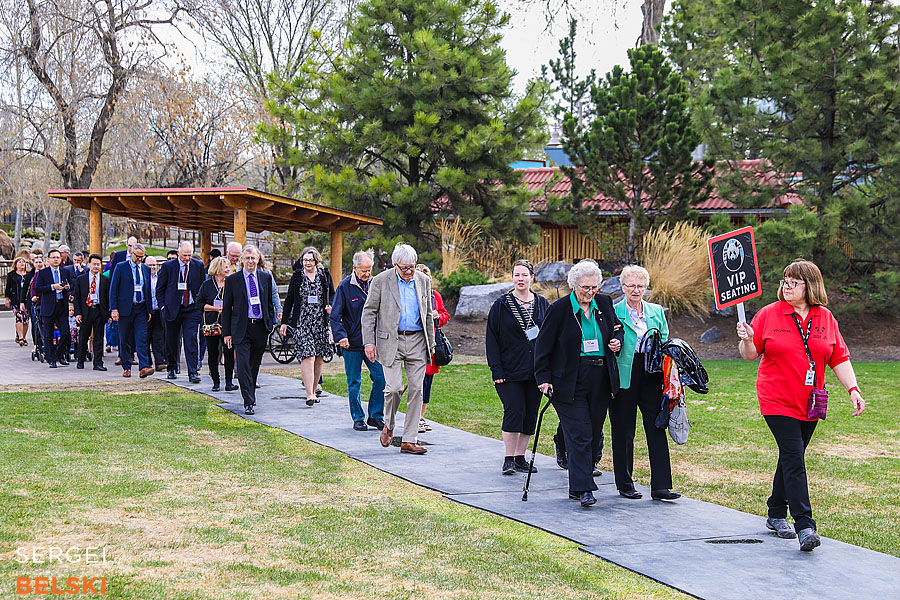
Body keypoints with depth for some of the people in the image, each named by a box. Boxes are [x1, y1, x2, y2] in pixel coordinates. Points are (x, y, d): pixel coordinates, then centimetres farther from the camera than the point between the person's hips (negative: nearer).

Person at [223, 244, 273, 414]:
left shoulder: (265, 279, 10)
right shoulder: (232, 280, 0)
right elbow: (226, 308, 2)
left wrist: (270, 325, 11)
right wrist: (226, 332, -2)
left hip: (261, 328, 3)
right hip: (241, 329, -3)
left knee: (255, 365, 12)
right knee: (243, 366, -11)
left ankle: (251, 394, 30)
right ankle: (248, 402, -12)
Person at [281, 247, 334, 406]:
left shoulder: (325, 275, 8)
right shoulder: (297, 277, 5)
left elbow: (332, 295, 17)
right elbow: (289, 299, 8)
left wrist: (330, 306, -5)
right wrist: (284, 321, 6)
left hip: (321, 321, 2)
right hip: (302, 322, -2)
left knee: (318, 358, 6)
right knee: (307, 356, -14)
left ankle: (313, 391, 18)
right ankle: (309, 394, -19)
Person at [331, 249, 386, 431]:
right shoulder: (345, 286, -5)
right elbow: (335, 315, -6)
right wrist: (341, 336, -18)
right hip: (352, 343, -3)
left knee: (380, 377, -3)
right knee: (354, 383, 4)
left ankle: (375, 416, 10)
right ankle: (358, 418, 15)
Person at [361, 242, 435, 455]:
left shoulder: (424, 281, 8)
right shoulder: (381, 281, -3)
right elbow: (369, 312, 0)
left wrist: (431, 344, 14)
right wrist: (369, 342, -7)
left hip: (417, 342, 3)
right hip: (391, 341, -3)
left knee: (416, 389, 0)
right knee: (394, 388, -13)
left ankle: (409, 441, 4)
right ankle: (389, 425, 16)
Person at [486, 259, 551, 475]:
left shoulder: (542, 304, 9)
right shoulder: (501, 305, 1)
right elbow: (491, 339, 0)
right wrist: (496, 369, -8)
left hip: (535, 371, 3)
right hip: (510, 371, -3)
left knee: (530, 415, 5)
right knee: (515, 411, -13)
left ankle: (520, 457, 17)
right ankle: (509, 459, -3)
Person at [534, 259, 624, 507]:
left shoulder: (604, 303, 6)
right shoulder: (559, 309, -7)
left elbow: (616, 328, 25)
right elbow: (542, 346, -3)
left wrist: (617, 341, 2)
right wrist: (544, 378, -9)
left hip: (601, 379, 5)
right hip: (570, 382, -5)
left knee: (594, 434, 8)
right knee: (580, 435, -10)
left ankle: (580, 483, 20)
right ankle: (582, 488, -8)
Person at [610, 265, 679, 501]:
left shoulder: (657, 312, 13)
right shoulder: (613, 312, 2)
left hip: (650, 375, 3)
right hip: (624, 378, -3)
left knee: (657, 428, -3)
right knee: (623, 432, 3)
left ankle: (661, 486, -1)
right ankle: (624, 485, 15)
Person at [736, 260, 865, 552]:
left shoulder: (826, 318, 6)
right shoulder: (768, 314, -1)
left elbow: (839, 358, 8)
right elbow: (751, 354, 3)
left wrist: (853, 389, -1)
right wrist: (746, 340, -18)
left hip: (809, 404, 4)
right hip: (777, 402, -3)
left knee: (791, 459, 12)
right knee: (793, 460, -12)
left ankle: (776, 515, 28)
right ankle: (804, 527, -16)